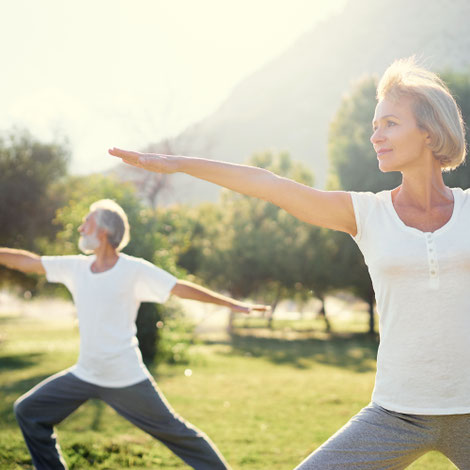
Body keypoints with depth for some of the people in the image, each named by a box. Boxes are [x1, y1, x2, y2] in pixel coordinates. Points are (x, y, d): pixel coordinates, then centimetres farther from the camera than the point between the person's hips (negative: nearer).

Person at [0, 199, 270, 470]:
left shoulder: (135, 270, -12)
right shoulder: (77, 267, 3)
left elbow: (183, 288, -13)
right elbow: (27, 261, 8)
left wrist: (233, 304, -16)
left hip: (126, 380, -6)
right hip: (84, 376, 6)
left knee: (173, 432, 0)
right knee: (29, 412, 7)